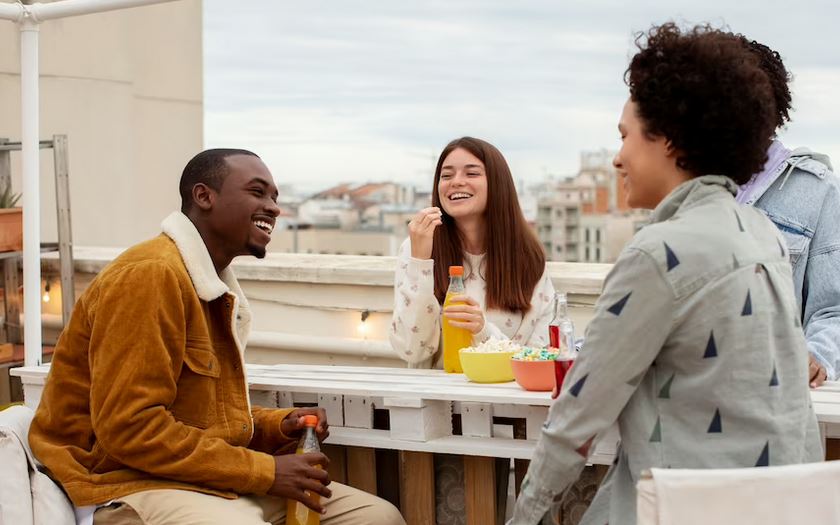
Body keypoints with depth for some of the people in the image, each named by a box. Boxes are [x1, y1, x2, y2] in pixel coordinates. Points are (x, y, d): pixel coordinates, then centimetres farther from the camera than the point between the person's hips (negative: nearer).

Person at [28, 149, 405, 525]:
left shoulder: (218, 290, 15)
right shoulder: (150, 275, -15)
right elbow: (130, 428, -22)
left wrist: (279, 425, 3)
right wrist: (265, 470, -18)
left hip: (211, 480, 10)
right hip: (132, 482, -10)